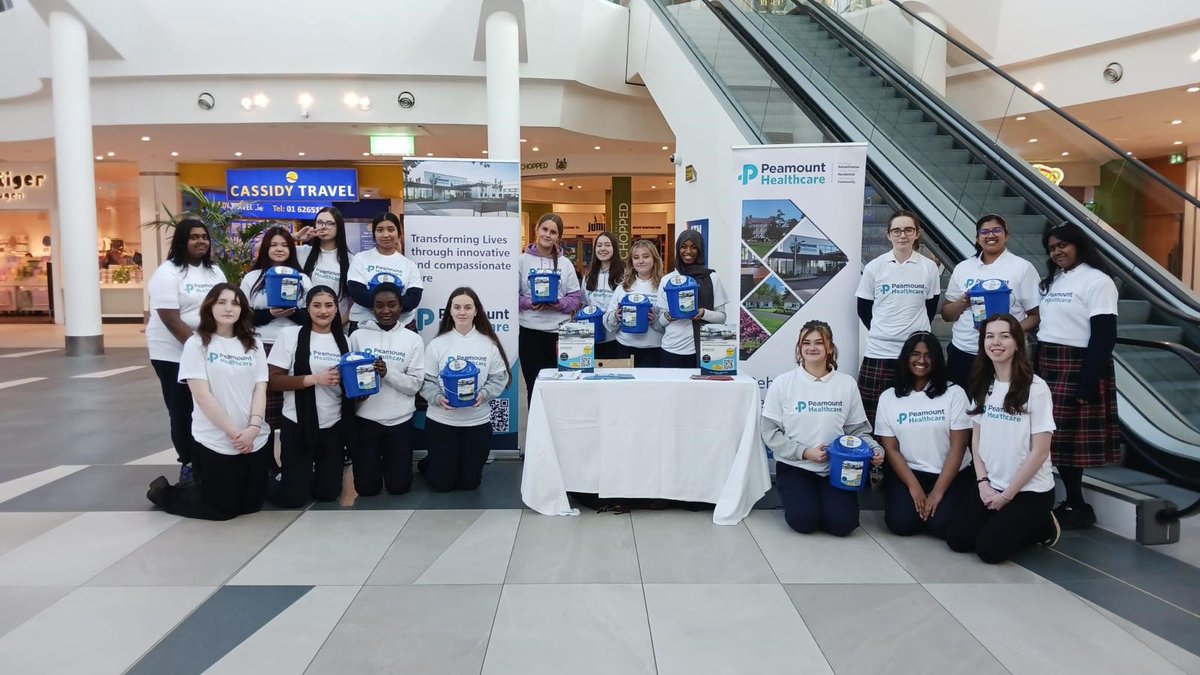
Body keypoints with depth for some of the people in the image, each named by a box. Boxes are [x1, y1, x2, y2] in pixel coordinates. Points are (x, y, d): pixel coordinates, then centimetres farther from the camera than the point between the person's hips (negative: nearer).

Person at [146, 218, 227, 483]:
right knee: (182, 411, 4)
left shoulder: (214, 271, 8)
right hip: (175, 353, -5)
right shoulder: (168, 272, -12)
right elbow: (171, 319, -19)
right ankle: (189, 463, 18)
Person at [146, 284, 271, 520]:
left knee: (252, 504, 12)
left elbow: (260, 389, 1)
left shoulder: (253, 344, 7)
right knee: (221, 509, 5)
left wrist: (253, 427, -15)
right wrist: (234, 432, -16)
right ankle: (164, 491, 29)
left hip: (255, 439, 5)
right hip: (215, 442, -4)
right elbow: (202, 395, -12)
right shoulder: (196, 344, -6)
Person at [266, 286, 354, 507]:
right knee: (293, 497, 1)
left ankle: (310, 474, 41)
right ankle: (279, 477, 33)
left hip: (334, 426, 4)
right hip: (298, 425, -4)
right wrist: (314, 379, -20)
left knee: (328, 493, 10)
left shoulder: (343, 340, 6)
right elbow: (274, 380, -11)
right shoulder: (290, 335, -7)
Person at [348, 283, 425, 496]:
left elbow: (415, 384, -7)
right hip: (365, 419, 0)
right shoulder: (358, 336, -1)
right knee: (366, 487, 6)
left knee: (399, 486, 6)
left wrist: (387, 373, -21)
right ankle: (374, 462, 39)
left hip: (399, 421, 0)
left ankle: (387, 462, 39)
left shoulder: (413, 339, -2)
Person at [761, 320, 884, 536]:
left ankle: (825, 499, 15)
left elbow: (857, 429, 6)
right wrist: (804, 452, -15)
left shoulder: (847, 384, 2)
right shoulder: (782, 383, -4)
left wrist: (874, 449, -14)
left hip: (836, 468, 2)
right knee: (804, 520, -22)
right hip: (794, 467, -1)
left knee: (842, 523, -18)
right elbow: (770, 432, -5)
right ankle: (797, 498, 12)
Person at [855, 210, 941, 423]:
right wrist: (881, 332, 6)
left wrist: (915, 332, 7)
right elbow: (863, 309, 8)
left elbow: (931, 308, 12)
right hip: (879, 352, 0)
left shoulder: (929, 267, 3)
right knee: (873, 415, 1)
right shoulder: (873, 268, 1)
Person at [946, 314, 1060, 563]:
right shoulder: (981, 386, 3)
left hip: (1029, 489, -5)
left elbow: (1040, 452, -14)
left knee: (989, 549, -15)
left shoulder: (1036, 388, -15)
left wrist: (1007, 495, -12)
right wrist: (983, 483, -4)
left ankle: (1043, 526, 11)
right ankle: (1004, 520, 17)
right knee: (956, 539, -8)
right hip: (990, 485, 5)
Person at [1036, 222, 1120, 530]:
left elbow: (1104, 338, -15)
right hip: (1048, 368, 8)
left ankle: (1076, 507, 7)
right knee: (1052, 438, 6)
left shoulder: (1097, 282, -8)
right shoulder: (1052, 281, 16)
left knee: (1067, 439, -5)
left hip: (1078, 369, -7)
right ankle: (1074, 503, 15)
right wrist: (1035, 372, 10)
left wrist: (1087, 385, -19)